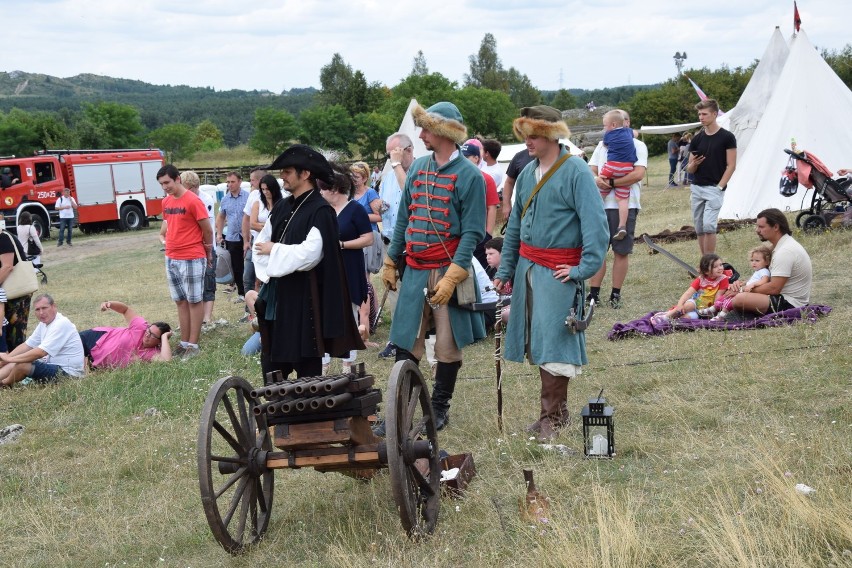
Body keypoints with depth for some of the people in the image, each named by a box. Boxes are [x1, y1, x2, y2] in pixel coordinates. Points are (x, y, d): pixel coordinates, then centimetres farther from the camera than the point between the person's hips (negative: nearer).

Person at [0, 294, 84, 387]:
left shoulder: (61, 324, -21)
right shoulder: (44, 324, 10)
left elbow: (40, 352, -26)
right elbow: (27, 345, 13)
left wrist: (10, 359, -19)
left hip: (66, 372, -10)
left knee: (21, 365, -20)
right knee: (14, 365, 6)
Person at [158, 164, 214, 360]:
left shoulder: (193, 201, -13)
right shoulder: (166, 202, 8)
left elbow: (207, 230, -7)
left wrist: (208, 253, 4)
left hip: (192, 259, -7)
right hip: (171, 259, 7)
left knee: (194, 301, 1)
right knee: (180, 301, 11)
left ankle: (193, 345, 4)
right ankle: (184, 342, 18)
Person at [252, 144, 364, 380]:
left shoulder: (320, 211, -12)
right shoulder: (282, 208, 12)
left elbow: (310, 254, -22)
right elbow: (261, 242, 11)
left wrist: (274, 250, -10)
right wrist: (268, 272, -7)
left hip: (304, 299, -8)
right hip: (276, 295, 8)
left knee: (306, 365, 1)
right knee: (272, 362, 12)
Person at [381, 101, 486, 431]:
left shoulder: (469, 175, -9)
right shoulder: (418, 168, 9)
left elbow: (472, 232, -12)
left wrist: (451, 277, -19)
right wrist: (390, 263, 14)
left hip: (448, 270, -5)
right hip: (415, 271, 5)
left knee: (448, 346, 6)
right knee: (407, 344, 6)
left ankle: (439, 409, 20)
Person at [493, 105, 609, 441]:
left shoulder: (576, 171, -11)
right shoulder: (528, 173, 11)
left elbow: (595, 224, -15)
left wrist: (584, 269, -20)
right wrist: (505, 270, 16)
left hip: (558, 271, -7)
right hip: (528, 266, 7)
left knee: (553, 340, -5)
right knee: (538, 341, 10)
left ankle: (552, 416, 5)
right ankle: (556, 411, 21)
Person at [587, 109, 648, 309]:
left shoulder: (637, 146, 0)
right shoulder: (602, 145, 17)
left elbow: (638, 174, -13)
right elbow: (590, 170, 13)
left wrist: (610, 183, -16)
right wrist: (595, 179, -12)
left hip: (625, 205, -4)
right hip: (600, 204, 4)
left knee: (621, 252, 2)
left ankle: (616, 294, 11)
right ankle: (594, 293, 9)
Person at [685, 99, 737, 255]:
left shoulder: (727, 137, -4)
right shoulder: (697, 139, 10)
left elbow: (731, 166, -5)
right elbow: (689, 169, 12)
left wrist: (719, 186, -13)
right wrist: (693, 164, -11)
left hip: (715, 188, -5)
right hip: (696, 188, 6)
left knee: (708, 225, -16)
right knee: (699, 229, 6)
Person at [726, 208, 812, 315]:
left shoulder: (785, 251, -20)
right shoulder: (782, 245, 13)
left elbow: (774, 288, -23)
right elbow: (768, 278, 17)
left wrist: (743, 290, -12)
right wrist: (742, 285, 1)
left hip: (790, 304, -11)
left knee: (740, 299, -28)